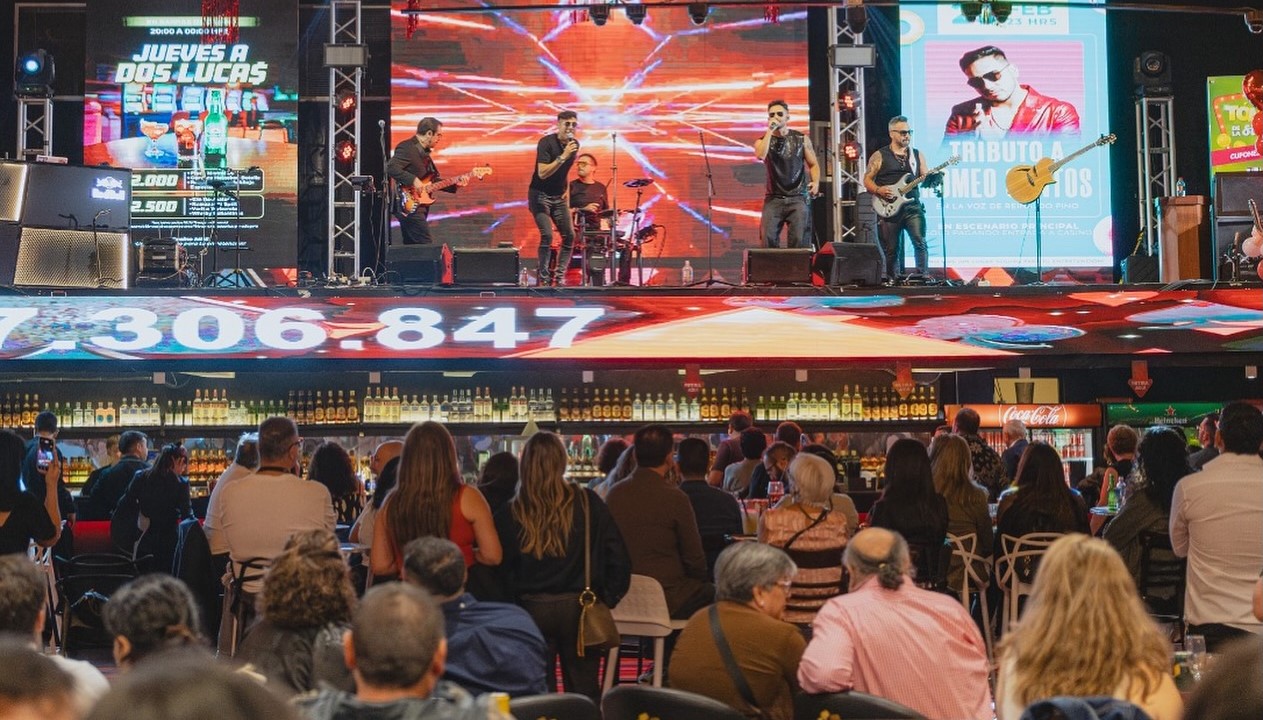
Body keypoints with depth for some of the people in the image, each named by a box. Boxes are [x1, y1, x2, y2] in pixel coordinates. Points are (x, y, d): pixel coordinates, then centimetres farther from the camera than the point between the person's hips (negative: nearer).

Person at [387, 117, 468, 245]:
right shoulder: (407, 148, -12)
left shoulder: (425, 151, 19)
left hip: (417, 206, 10)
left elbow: (434, 179, 23)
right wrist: (413, 180, -27)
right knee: (427, 247, -14)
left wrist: (455, 184, 11)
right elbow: (391, 167, -25)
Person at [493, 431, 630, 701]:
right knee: (583, 691, 9)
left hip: (531, 609, 0)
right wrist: (607, 597, 6)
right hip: (579, 607, 0)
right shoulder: (588, 503, -5)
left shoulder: (510, 514, -6)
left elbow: (503, 569, 0)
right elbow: (617, 554, -3)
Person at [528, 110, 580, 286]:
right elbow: (542, 173, -26)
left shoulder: (574, 144, 4)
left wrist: (566, 193, 14)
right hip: (540, 194, -7)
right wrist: (562, 157, -31)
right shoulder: (546, 143, -17)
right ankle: (544, 278, -8)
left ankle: (559, 276, 7)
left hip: (559, 196, 7)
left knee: (569, 235, -2)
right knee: (547, 235, -18)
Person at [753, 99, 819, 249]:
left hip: (797, 198, 0)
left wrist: (815, 182, -9)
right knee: (768, 238, -14)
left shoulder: (801, 139, 8)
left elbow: (813, 164, 11)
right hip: (773, 198, 0)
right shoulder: (763, 141, 5)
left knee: (797, 240, -12)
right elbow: (760, 155, -18)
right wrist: (770, 130, -13)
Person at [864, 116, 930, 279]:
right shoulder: (879, 156, 4)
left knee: (920, 243, -16)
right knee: (891, 250, 2)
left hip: (913, 206, 2)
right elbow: (867, 180, 3)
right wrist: (879, 190, -15)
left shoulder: (917, 155, 14)